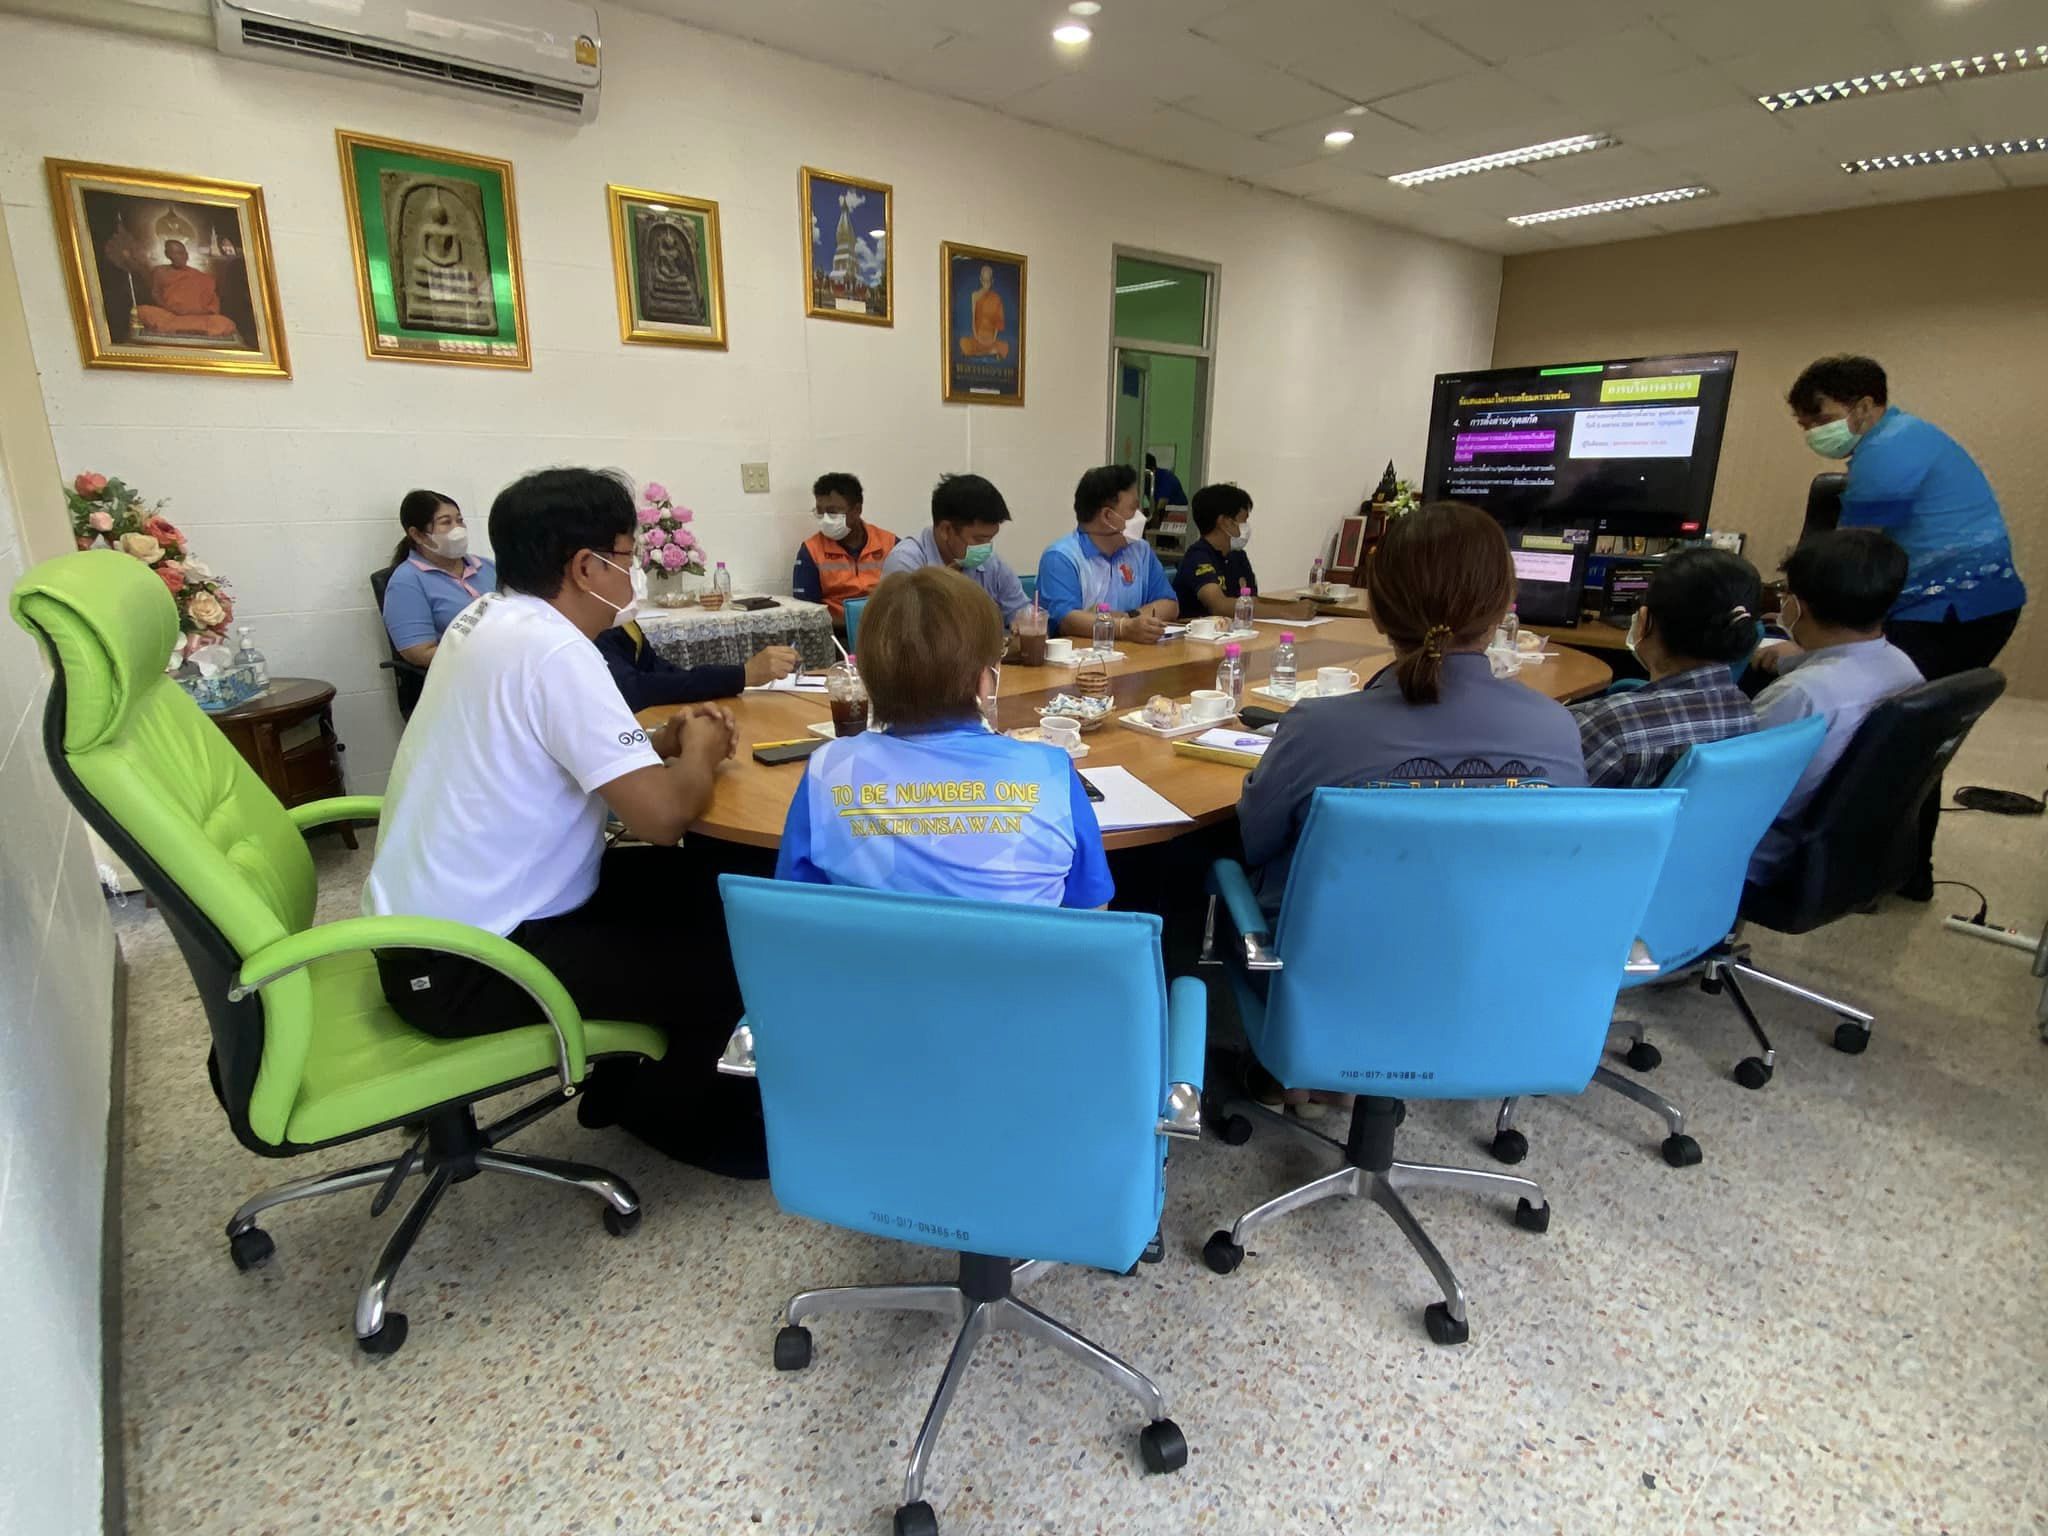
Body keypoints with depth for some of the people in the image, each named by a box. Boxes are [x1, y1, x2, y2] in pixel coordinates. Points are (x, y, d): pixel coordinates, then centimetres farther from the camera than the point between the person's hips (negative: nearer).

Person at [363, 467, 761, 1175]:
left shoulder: (488, 618, 4)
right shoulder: (554, 652, -25)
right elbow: (663, 815, -28)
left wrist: (661, 739, 3)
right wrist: (699, 754, -7)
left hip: (432, 915, 9)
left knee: (698, 886, 14)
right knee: (729, 962, -4)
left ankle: (630, 1076, 28)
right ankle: (671, 1114, 23)